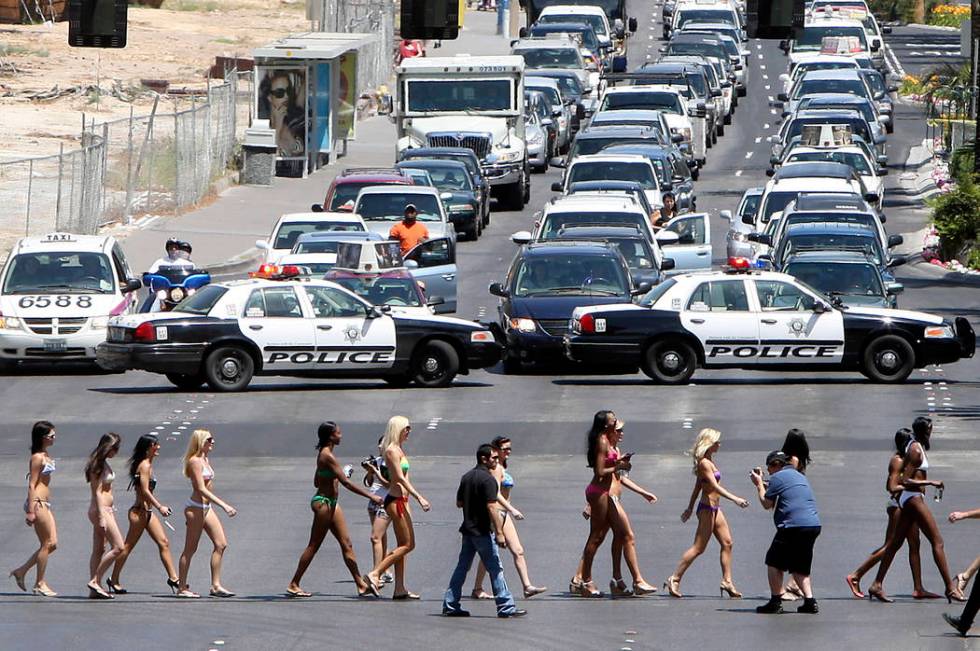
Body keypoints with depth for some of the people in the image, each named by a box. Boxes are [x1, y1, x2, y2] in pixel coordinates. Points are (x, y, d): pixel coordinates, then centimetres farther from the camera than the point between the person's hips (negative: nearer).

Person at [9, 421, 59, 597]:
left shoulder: (45, 456, 14)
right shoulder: (37, 458, -14)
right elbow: (32, 485, -16)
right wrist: (31, 511, -19)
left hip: (45, 504, 9)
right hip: (37, 503, -9)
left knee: (52, 544, 9)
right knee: (47, 544, -3)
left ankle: (21, 571, 16)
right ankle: (39, 584, 5)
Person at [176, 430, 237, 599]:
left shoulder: (205, 460, 14)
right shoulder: (195, 461, -15)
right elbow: (201, 489, -21)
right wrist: (224, 505, -25)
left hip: (206, 507, 9)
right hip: (196, 508, -9)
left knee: (221, 544, 4)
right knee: (190, 549, -3)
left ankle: (216, 585, 5)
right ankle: (182, 588, 3)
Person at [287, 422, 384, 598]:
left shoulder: (323, 454, 12)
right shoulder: (328, 456, -19)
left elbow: (316, 483, 20)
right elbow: (346, 482, -23)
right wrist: (370, 496, -22)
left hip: (331, 503, 10)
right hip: (324, 503, -10)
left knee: (346, 544, 6)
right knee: (314, 546, -1)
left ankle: (361, 584, 5)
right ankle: (293, 585, 7)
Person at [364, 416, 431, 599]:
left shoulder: (398, 449, 17)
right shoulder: (392, 450, -13)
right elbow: (400, 478, -20)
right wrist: (419, 497, -24)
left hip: (401, 500, 10)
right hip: (396, 500, -10)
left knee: (403, 545, 8)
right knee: (408, 544, -9)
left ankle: (400, 589, 8)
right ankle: (375, 573, -10)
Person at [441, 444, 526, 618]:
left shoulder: (467, 477, 11)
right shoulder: (488, 479, -15)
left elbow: (459, 503, 18)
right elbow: (491, 507, -21)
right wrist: (499, 533, -20)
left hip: (467, 530, 8)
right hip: (482, 531, -8)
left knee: (462, 567, 12)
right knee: (495, 569, -4)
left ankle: (450, 605, 11)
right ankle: (506, 608, -3)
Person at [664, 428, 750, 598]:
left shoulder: (709, 461, 14)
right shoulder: (704, 463, -16)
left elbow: (697, 486, 20)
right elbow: (715, 486, -25)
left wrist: (690, 508, 26)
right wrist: (735, 499, -31)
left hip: (714, 508, 10)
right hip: (707, 508, -10)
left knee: (727, 543, 6)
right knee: (699, 547, -6)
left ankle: (727, 581, 6)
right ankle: (674, 579, -1)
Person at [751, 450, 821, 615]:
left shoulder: (778, 477, -3)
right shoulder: (800, 476, 23)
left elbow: (766, 504, 2)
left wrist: (759, 484, 17)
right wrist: (764, 485, 32)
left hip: (794, 526, -8)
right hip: (814, 525, 8)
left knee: (774, 561, 4)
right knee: (800, 567, 17)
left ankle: (776, 601, -2)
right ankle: (809, 600, 3)